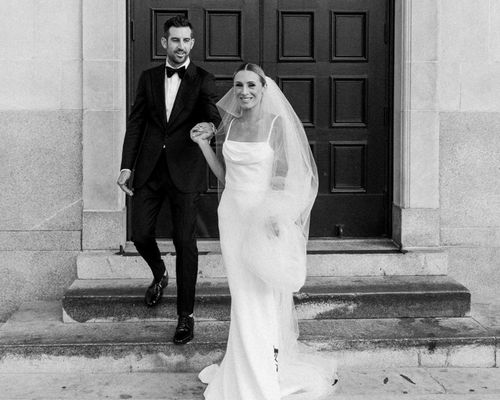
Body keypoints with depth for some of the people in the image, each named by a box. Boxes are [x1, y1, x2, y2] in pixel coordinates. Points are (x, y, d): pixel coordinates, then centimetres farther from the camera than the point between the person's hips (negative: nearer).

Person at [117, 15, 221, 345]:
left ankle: (186, 315, 8)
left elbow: (213, 112, -12)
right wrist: (127, 166, 4)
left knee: (185, 242, -2)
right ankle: (159, 275, 37)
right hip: (149, 169, 3)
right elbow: (136, 123, 11)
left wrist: (209, 124, -37)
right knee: (140, 234, 3)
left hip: (185, 171, -3)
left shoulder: (203, 80, 3)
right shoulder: (149, 78, 11)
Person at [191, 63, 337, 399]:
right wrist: (203, 144, 3)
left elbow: (284, 177, -11)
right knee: (241, 295, 11)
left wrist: (275, 217, -23)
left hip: (264, 216, -5)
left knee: (262, 296, 0)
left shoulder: (278, 123, -8)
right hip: (232, 214, 5)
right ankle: (242, 370, 23)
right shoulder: (229, 124, 8)